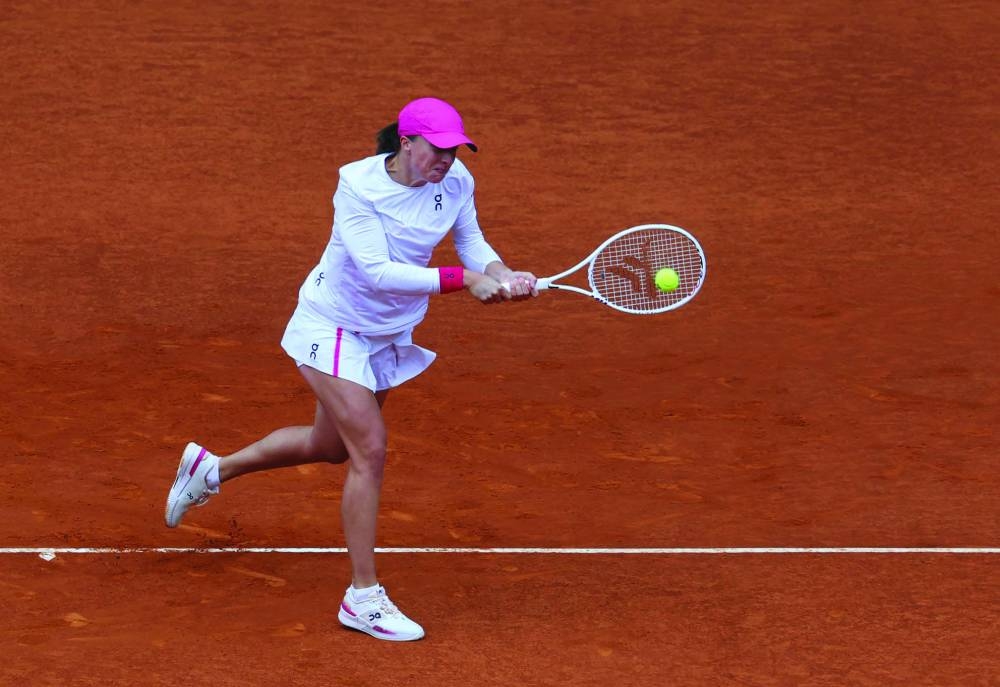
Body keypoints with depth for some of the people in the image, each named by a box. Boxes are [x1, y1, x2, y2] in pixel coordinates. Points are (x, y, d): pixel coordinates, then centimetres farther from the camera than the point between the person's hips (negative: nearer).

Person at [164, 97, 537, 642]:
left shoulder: (455, 183, -11)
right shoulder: (358, 186, -27)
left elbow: (472, 242, 1)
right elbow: (377, 272, -36)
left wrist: (502, 275, -22)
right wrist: (465, 279, -41)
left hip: (390, 336, 7)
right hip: (335, 326, -7)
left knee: (330, 446, 23)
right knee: (370, 449, -16)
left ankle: (211, 469, 46)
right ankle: (363, 597, -6)